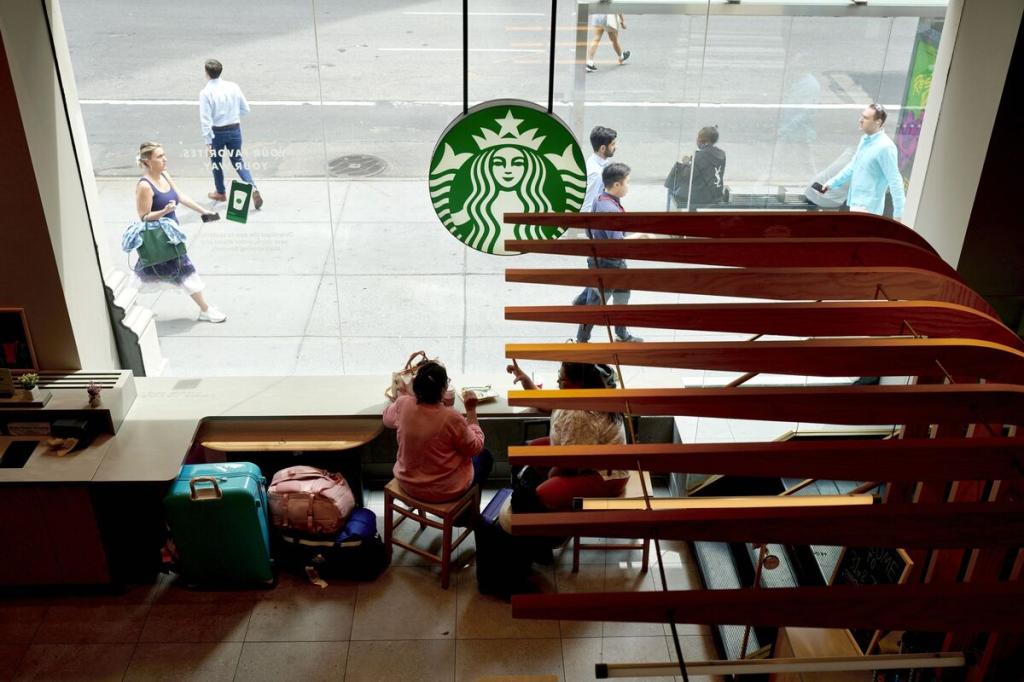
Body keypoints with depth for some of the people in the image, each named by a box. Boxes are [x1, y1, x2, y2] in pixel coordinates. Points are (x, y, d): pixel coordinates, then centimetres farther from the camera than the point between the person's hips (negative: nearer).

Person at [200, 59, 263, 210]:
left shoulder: (205, 93, -16)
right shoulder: (233, 87, -5)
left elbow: (205, 120, -16)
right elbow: (245, 109, 3)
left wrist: (208, 142, -12)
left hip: (217, 132, -3)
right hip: (235, 129, 3)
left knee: (217, 162, 19)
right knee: (238, 161, 16)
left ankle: (220, 192, 37)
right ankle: (253, 188, -5)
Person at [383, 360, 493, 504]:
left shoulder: (403, 405, -18)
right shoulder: (452, 418, -30)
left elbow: (387, 419, 7)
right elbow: (475, 448, -13)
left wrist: (404, 393, 18)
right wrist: (471, 410, -11)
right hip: (443, 491, -5)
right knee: (485, 456, 24)